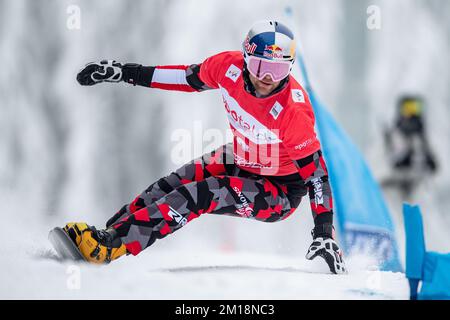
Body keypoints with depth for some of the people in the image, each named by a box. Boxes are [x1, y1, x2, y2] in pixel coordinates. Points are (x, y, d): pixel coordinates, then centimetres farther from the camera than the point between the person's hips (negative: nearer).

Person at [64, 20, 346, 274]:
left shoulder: (294, 111, -34)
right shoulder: (230, 67, -19)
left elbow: (316, 172, -25)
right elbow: (190, 77, 2)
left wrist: (324, 235, -29)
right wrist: (126, 72, 3)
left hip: (280, 193, -7)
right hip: (242, 161, 7)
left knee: (204, 193, -25)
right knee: (177, 182, -9)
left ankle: (112, 244, -28)